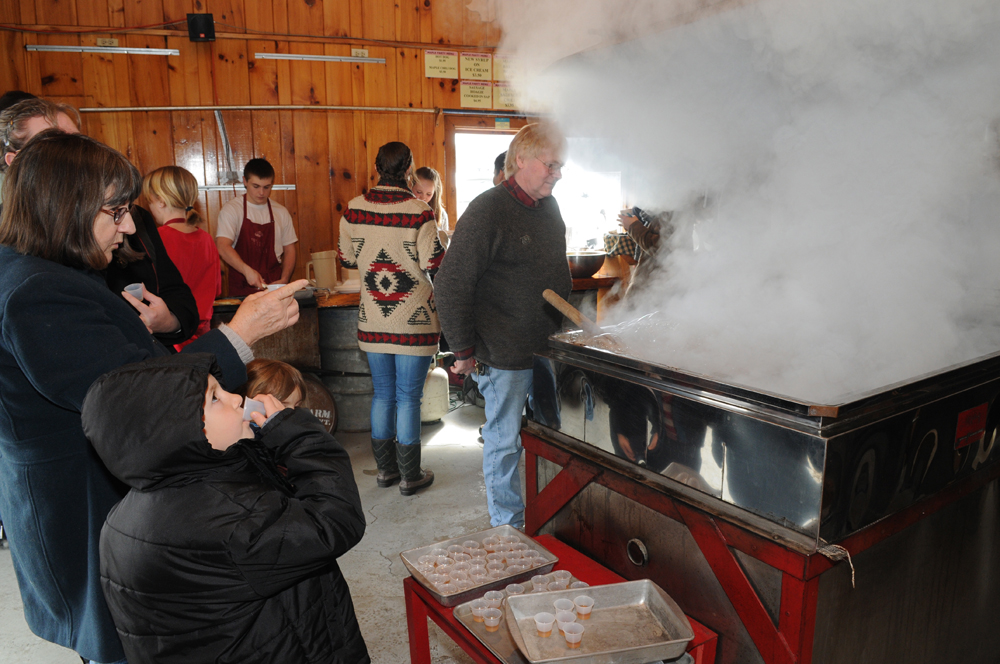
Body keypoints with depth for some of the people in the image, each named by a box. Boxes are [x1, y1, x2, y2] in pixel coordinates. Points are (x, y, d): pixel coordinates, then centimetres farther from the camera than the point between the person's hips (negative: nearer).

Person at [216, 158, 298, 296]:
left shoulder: (281, 212, 13)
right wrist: (247, 270, -25)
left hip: (273, 284, 2)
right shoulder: (231, 209, 2)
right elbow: (223, 247, -10)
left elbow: (289, 249, 16)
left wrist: (284, 280, 1)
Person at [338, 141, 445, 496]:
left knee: (383, 393, 16)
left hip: (372, 319, 4)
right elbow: (433, 263, -12)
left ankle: (385, 469, 27)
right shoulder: (419, 213, -15)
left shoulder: (354, 209, -1)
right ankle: (410, 476, 15)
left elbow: (346, 258, 8)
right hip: (413, 321, -4)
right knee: (408, 397, 5)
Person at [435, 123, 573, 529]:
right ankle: (508, 529, 24)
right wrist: (463, 350, -14)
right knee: (505, 441, 7)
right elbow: (451, 284, -17)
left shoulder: (549, 206, 9)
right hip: (504, 355, -7)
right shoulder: (487, 211, -15)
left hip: (549, 347, 8)